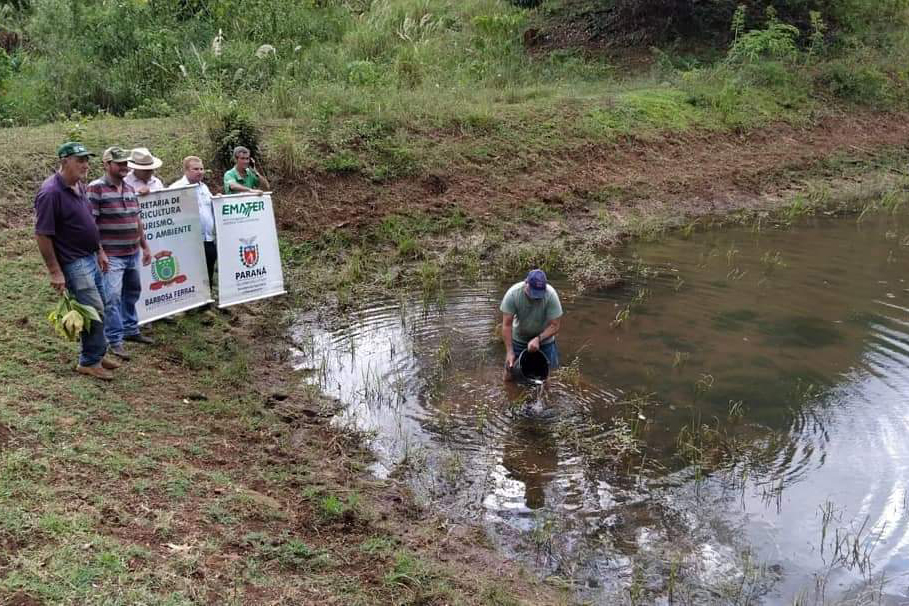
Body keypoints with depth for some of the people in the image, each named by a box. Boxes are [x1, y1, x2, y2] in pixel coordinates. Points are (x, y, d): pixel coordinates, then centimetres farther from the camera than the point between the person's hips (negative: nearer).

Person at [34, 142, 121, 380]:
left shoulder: (79, 187, 7)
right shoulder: (51, 192, -20)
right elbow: (42, 235, -20)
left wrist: (99, 251, 19)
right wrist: (55, 272, -19)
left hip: (90, 258, 9)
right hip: (73, 263, -9)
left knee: (98, 308, 15)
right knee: (94, 311, -6)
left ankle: (96, 354, 29)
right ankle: (89, 362, 8)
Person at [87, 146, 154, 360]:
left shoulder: (129, 188, 13)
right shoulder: (96, 188, -11)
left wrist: (145, 247, 19)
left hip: (133, 254, 8)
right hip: (111, 256, -8)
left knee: (132, 293, 18)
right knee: (112, 298, -6)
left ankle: (130, 330, 34)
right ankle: (114, 340, 2)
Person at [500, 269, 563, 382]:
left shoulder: (551, 294, -28)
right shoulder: (513, 293, -27)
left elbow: (555, 325, -22)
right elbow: (507, 325, -21)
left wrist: (538, 339, -35)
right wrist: (510, 351, -25)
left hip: (544, 339, 0)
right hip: (518, 339, 1)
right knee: (509, 376, 4)